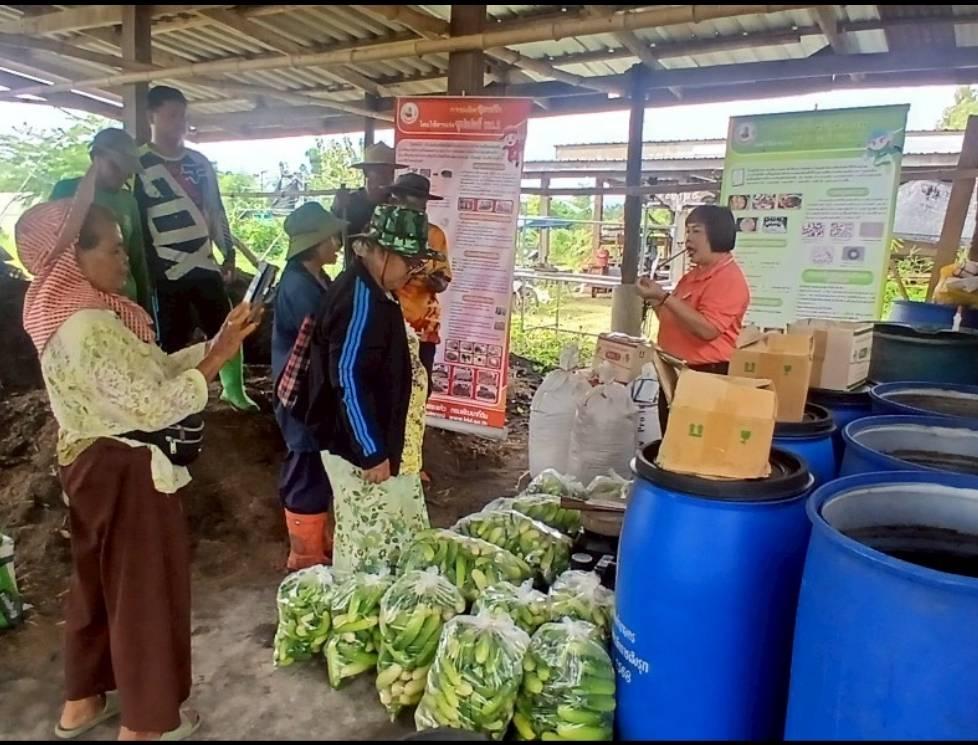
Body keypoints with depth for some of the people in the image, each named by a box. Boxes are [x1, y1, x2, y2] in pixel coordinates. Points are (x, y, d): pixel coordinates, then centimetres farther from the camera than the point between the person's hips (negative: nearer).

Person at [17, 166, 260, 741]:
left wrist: (218, 339, -1)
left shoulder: (79, 312, 7)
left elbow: (155, 369, 7)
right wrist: (218, 357, -19)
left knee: (100, 580, 22)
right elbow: (154, 405, -27)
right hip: (125, 471, -10)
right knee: (144, 588, 6)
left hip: (97, 461, 10)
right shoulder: (88, 329, -26)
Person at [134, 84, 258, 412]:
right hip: (166, 272, -5)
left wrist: (229, 253, 13)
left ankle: (234, 390, 27)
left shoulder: (199, 162, 11)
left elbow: (216, 210, 17)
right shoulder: (138, 165, -7)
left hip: (204, 265, 5)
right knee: (173, 342, 1)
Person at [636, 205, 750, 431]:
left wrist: (664, 296, -24)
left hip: (705, 375, -10)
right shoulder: (692, 276, 15)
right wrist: (655, 300, 5)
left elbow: (707, 329, -26)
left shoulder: (729, 278, -15)